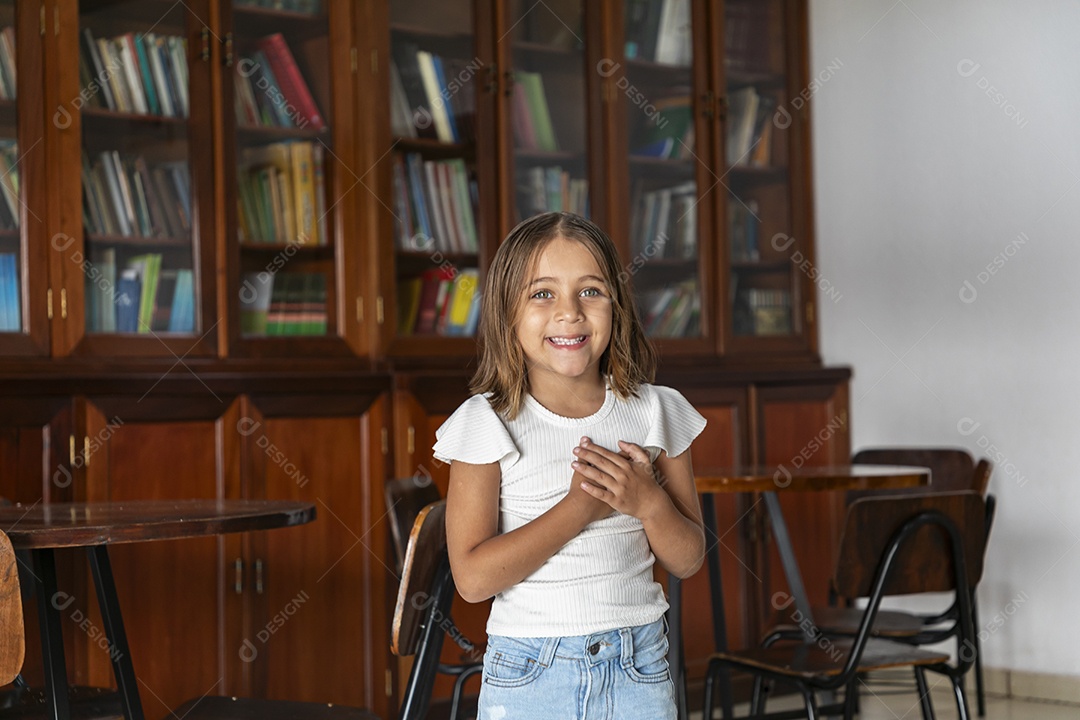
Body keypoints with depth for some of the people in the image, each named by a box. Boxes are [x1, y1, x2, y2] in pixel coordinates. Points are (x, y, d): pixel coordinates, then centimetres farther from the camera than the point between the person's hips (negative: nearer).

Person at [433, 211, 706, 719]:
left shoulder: (655, 412, 1)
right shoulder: (488, 424, -8)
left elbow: (687, 561, 5)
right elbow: (473, 577, -15)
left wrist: (649, 502, -15)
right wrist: (580, 507, -19)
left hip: (640, 674, 2)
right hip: (528, 678, -2)